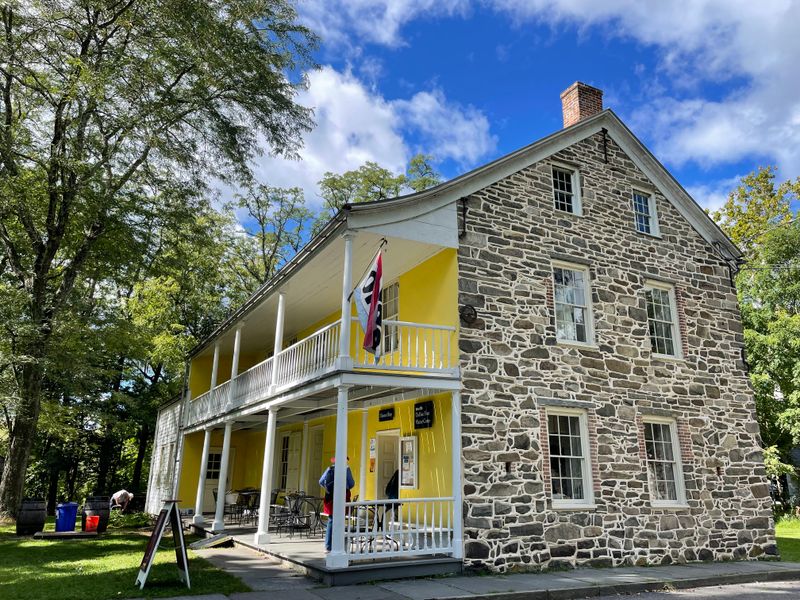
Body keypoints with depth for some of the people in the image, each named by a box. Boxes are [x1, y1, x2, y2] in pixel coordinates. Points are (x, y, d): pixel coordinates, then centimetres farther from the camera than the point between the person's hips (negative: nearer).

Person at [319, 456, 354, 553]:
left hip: (330, 497, 4)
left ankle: (328, 547, 13)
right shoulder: (346, 469, -4)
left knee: (331, 521, 12)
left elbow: (321, 481, 3)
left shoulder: (330, 468, 7)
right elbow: (351, 484, -4)